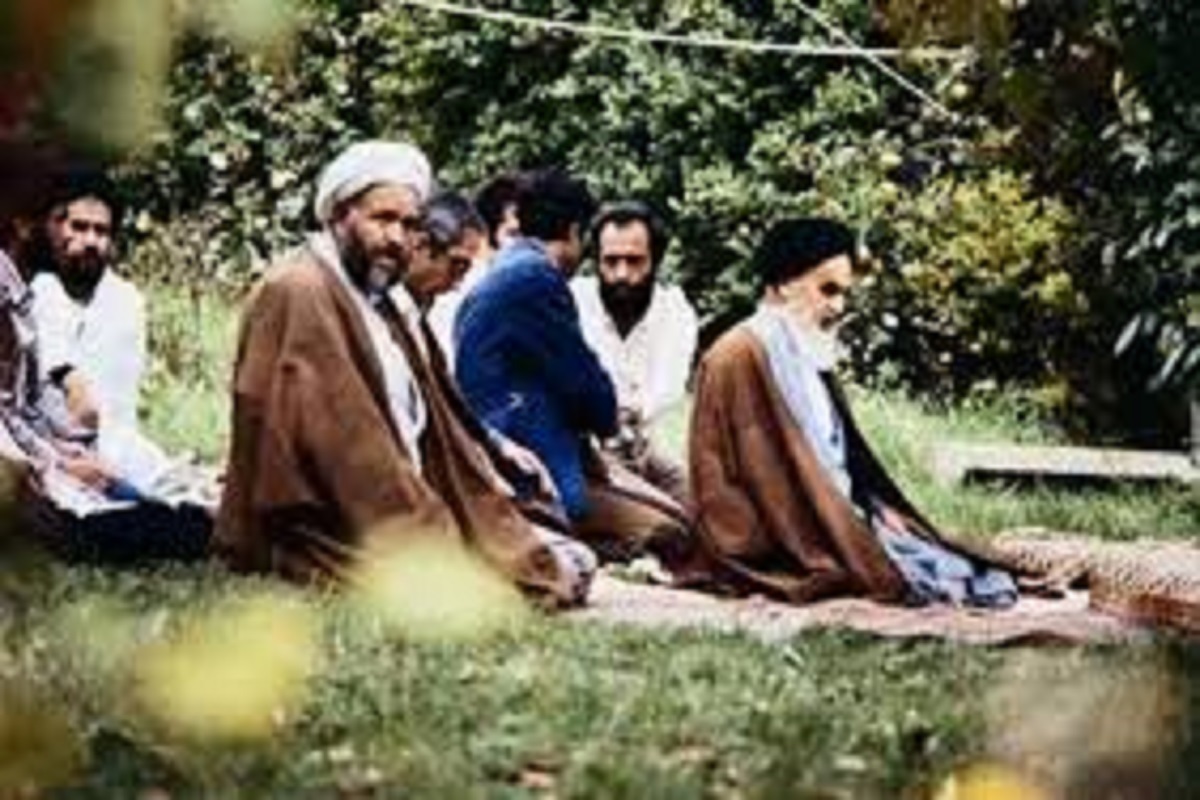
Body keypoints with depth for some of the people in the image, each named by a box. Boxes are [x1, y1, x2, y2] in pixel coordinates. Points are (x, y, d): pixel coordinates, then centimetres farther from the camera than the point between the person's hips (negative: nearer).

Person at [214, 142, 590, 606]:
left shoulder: (379, 304, 19)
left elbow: (436, 435, 17)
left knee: (570, 564, 0)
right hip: (317, 539, -10)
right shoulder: (298, 292, -12)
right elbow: (348, 451, -20)